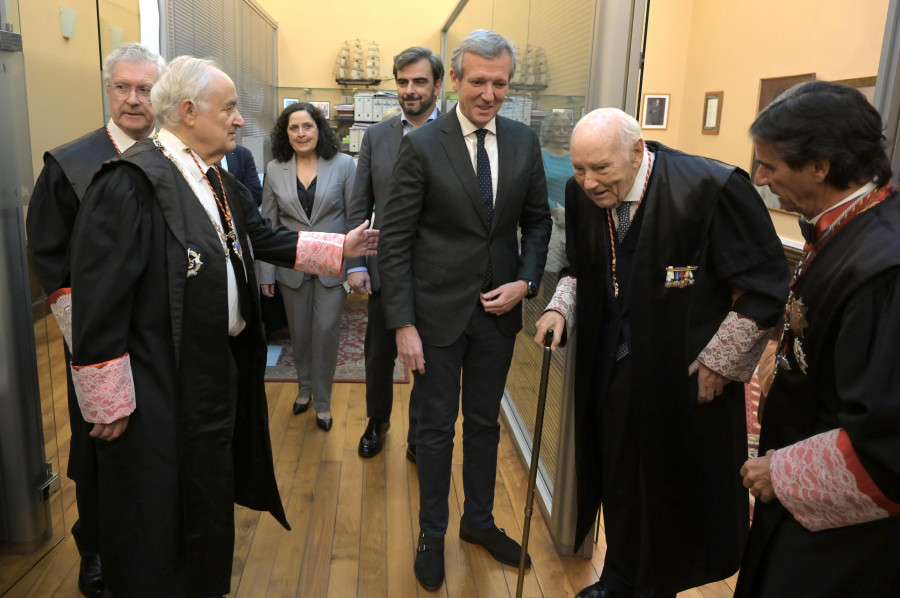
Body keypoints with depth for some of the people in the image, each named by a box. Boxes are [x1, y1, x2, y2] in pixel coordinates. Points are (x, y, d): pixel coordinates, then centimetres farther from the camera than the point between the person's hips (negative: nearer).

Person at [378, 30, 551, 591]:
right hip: (439, 310, -3)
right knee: (437, 428, 11)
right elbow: (395, 241, -11)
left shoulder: (525, 141, 1)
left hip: (499, 310, 4)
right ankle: (432, 534, 32)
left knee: (485, 422, 18)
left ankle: (479, 520, 40)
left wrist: (526, 281, -5)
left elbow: (537, 220, 10)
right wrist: (403, 324, -15)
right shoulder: (422, 146, -11)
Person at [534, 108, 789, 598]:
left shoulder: (712, 188, -22)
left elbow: (764, 288, -14)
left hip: (686, 375, -4)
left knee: (677, 488, 12)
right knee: (618, 476, 18)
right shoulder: (581, 193, -4)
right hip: (613, 368, 5)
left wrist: (718, 362, -11)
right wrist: (560, 307, -5)